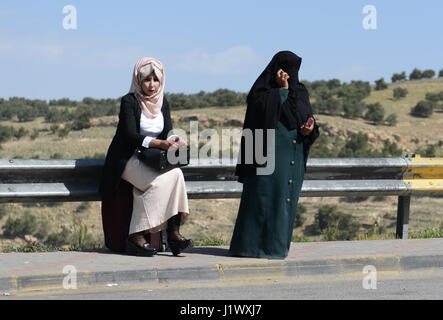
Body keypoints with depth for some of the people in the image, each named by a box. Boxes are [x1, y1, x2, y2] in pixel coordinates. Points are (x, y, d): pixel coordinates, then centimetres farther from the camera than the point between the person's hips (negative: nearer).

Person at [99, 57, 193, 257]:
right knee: (158, 182, -32)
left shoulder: (162, 102, 13)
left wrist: (174, 141, -15)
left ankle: (174, 234, -30)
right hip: (128, 160, -5)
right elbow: (130, 135, -17)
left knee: (176, 175, -26)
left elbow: (168, 132, 9)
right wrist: (159, 143, -30)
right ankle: (135, 238, -28)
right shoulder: (129, 101, -7)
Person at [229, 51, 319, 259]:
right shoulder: (263, 91, -3)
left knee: (287, 200, 6)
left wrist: (310, 129, -4)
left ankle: (277, 245, 12)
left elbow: (309, 119, 18)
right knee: (264, 198, -8)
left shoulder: (300, 93, 16)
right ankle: (252, 245, -5)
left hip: (293, 157, 7)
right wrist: (282, 90, -16)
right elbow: (266, 113, -20)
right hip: (269, 156, -7)